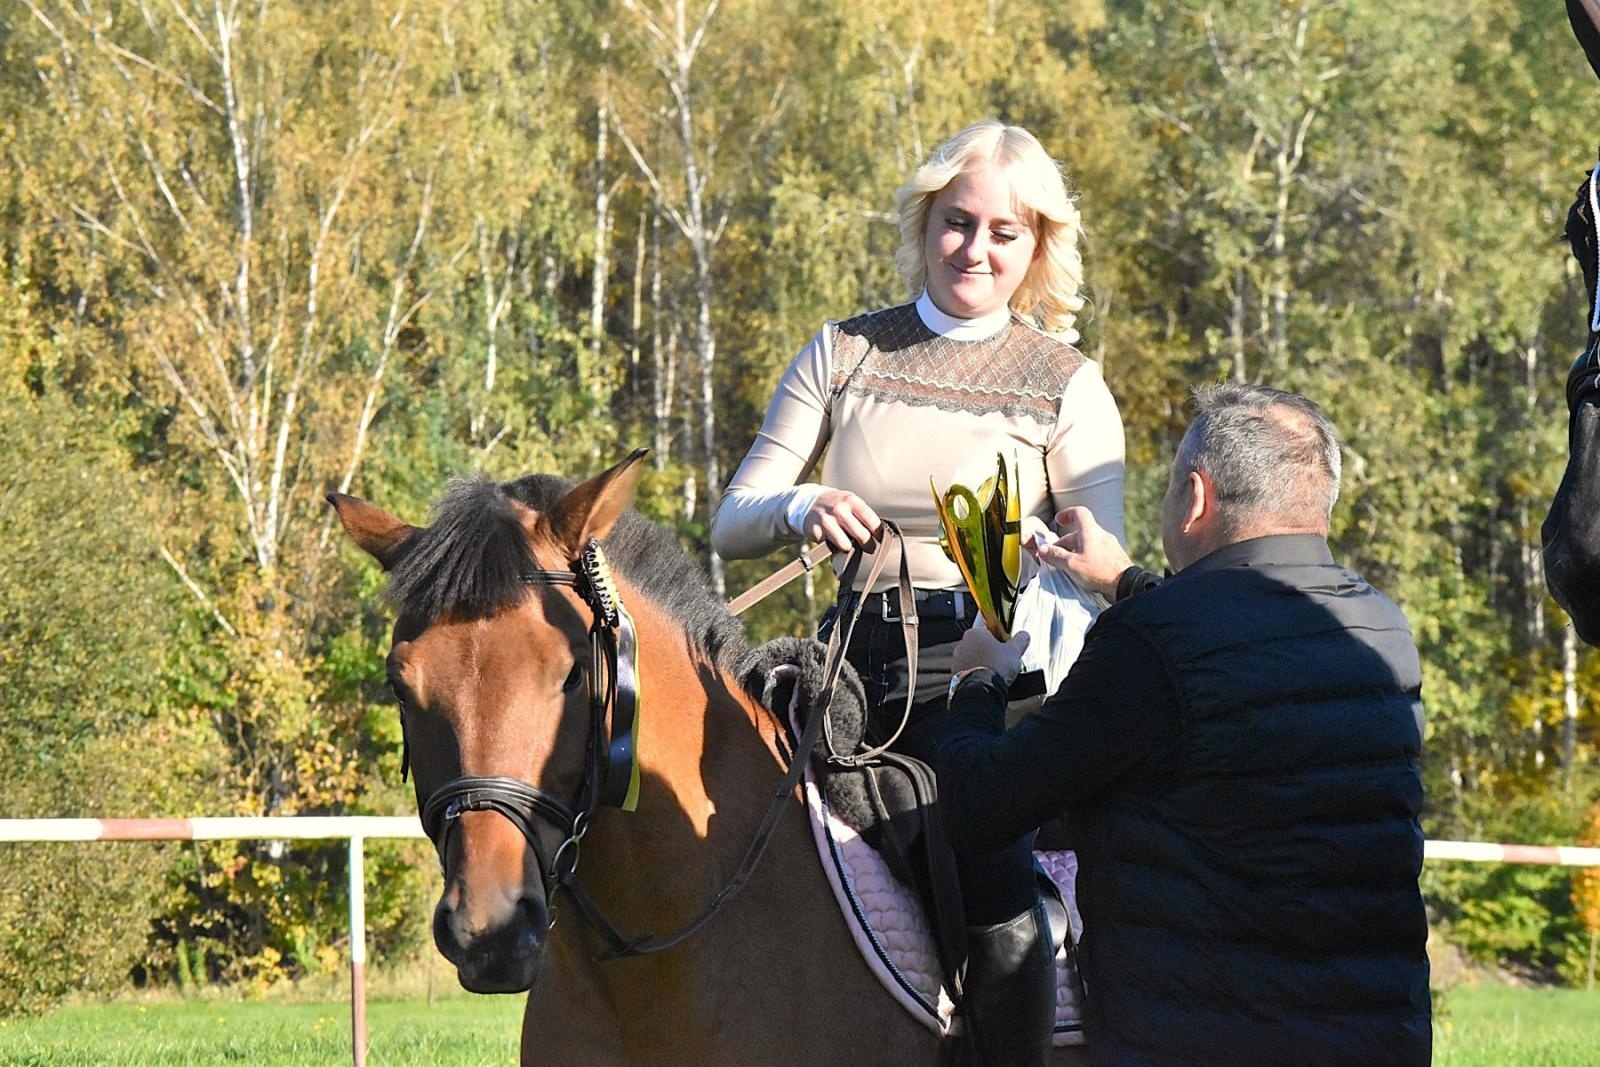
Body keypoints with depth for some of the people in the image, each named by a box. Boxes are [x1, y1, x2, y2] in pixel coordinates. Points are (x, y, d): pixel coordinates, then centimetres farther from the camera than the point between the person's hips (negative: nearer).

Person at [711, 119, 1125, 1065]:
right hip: (860, 665, 3)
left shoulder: (1068, 386, 8)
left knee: (998, 907, -28)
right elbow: (731, 524, 10)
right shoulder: (844, 356, 12)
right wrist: (799, 510, -13)